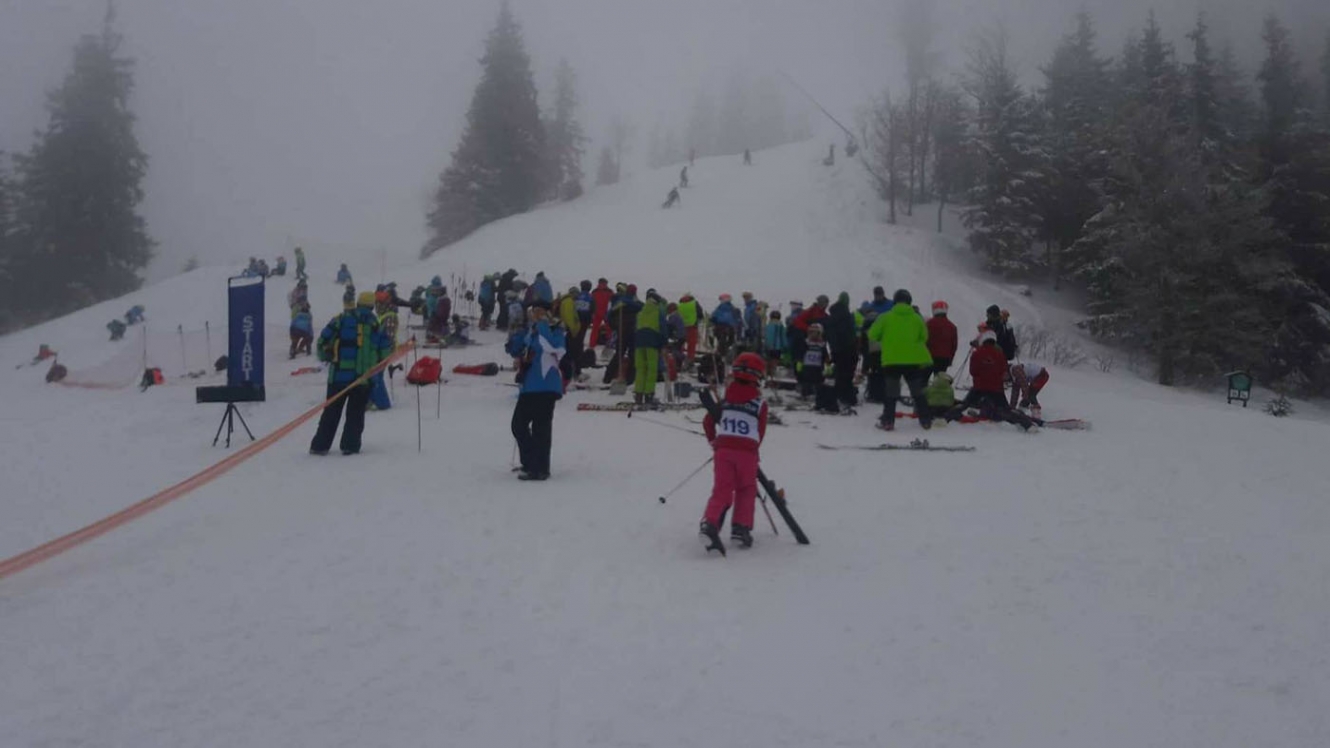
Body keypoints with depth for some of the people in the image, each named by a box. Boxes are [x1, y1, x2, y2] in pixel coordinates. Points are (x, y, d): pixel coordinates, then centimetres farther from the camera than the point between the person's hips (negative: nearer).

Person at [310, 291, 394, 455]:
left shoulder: (342, 319, 2)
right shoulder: (376, 325, 4)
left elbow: (324, 340, -1)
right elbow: (386, 350, 4)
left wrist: (325, 357, 17)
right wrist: (376, 363, 23)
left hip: (339, 375, 0)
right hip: (364, 376, 0)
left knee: (331, 411, 9)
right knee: (356, 413, 9)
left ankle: (320, 445, 8)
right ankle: (350, 445, 2)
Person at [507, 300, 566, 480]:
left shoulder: (556, 332, -4)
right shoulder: (529, 332, 17)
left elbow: (551, 346, -25)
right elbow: (514, 350, 14)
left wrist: (541, 324, -20)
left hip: (546, 387, -8)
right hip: (529, 387, 8)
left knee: (541, 427, -8)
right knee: (518, 424, 13)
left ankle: (540, 469, -3)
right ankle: (529, 463, 27)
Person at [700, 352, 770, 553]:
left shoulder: (725, 398, 10)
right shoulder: (760, 403, 2)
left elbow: (708, 421, 13)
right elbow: (761, 432, 4)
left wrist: (714, 441, 27)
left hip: (724, 449, 2)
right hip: (747, 451, -2)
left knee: (722, 490, 1)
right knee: (746, 490, 15)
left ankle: (709, 523, -20)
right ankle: (741, 528, 8)